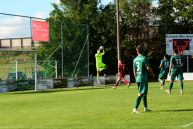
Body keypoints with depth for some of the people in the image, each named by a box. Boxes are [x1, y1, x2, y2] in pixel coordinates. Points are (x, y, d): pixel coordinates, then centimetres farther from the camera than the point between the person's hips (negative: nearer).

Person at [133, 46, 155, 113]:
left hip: (138, 78, 7)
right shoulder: (144, 58, -10)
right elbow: (148, 68, -12)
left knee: (144, 93, 18)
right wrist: (152, 74, 4)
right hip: (143, 77, -7)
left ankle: (146, 108, 25)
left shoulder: (135, 59, 9)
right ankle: (135, 108, -16)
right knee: (141, 93, -9)